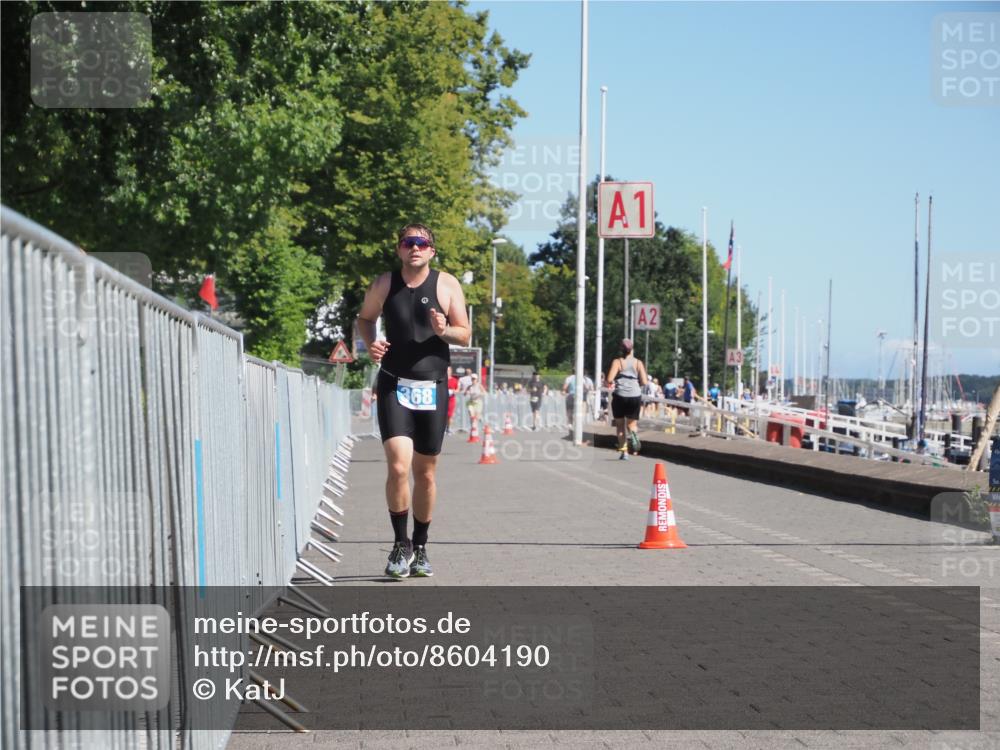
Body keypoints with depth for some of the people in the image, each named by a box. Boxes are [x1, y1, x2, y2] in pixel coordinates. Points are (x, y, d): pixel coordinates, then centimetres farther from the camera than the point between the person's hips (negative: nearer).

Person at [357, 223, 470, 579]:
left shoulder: (447, 285, 1)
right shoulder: (384, 284, 3)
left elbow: (465, 335, 4)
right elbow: (364, 317, 19)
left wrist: (444, 330, -18)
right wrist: (370, 343, -1)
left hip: (432, 389, 1)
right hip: (394, 386, -1)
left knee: (425, 472, 9)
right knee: (398, 466, -16)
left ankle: (420, 549, 23)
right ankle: (400, 544, -1)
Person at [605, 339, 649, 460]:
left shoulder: (617, 362, -2)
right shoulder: (638, 363, 5)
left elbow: (609, 379, -12)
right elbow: (644, 382, 0)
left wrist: (610, 383, 11)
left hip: (620, 396, -1)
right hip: (635, 396, 1)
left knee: (620, 425, 14)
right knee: (632, 423, 14)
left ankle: (624, 452, 7)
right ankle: (633, 434, -23)